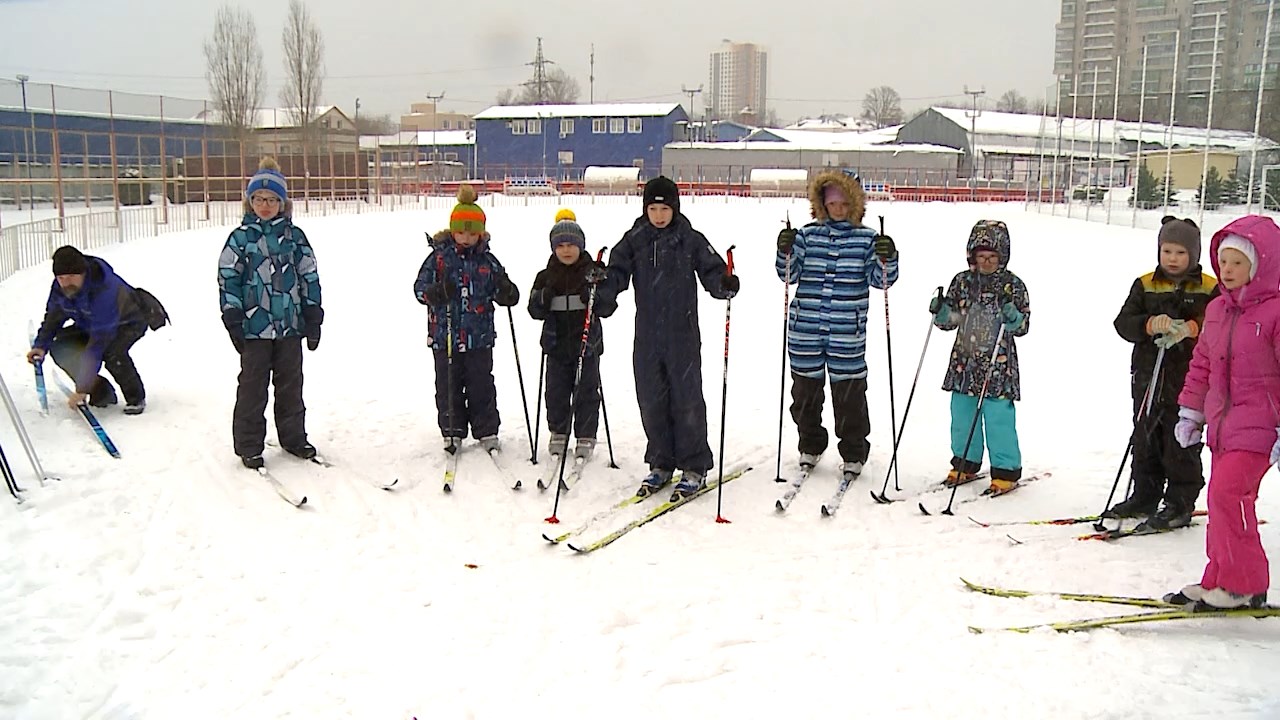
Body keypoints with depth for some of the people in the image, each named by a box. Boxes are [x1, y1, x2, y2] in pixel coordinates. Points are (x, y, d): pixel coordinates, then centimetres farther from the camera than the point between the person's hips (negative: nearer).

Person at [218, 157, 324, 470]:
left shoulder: (294, 236, 5)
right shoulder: (240, 237, 0)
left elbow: (309, 277, 8)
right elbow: (228, 279, 0)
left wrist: (313, 319, 6)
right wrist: (233, 321, -5)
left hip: (290, 325, 2)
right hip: (254, 327, -2)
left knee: (290, 385, 11)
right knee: (252, 387, 4)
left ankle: (293, 437, 25)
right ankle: (248, 446, 15)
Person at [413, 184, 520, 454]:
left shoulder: (487, 260, 4)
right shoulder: (439, 256, -1)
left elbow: (503, 293, 6)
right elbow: (420, 287, -2)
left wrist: (506, 292, -18)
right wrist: (437, 292, -24)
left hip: (479, 337, 1)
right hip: (445, 336, 0)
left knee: (481, 386, 7)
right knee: (448, 386, 8)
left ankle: (487, 432, 18)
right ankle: (452, 432, 20)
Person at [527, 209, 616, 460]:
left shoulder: (594, 273, -1)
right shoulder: (546, 276, 6)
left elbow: (608, 307, -4)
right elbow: (535, 311, 6)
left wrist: (595, 297, -23)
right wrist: (542, 299, -15)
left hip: (587, 344, -2)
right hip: (557, 345, 2)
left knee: (586, 391, 4)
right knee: (556, 391, 9)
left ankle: (586, 437, 15)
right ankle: (558, 433, 25)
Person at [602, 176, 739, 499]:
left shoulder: (691, 240, -1)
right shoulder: (634, 240, 5)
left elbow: (712, 273, -3)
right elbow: (618, 274, 2)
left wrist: (726, 285, -24)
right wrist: (602, 284, -18)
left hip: (683, 336, -3)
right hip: (647, 336, 3)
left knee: (687, 400, 1)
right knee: (651, 401, 8)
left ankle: (695, 468, 13)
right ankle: (660, 464, 23)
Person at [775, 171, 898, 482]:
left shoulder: (867, 239, 3)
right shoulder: (807, 235, 6)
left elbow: (881, 280, 1)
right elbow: (789, 275, 7)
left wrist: (887, 259, -18)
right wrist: (786, 252, -10)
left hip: (847, 334, -2)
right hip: (805, 330, 2)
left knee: (849, 393, 2)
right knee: (806, 389, 12)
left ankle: (853, 453, 19)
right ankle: (811, 445, 31)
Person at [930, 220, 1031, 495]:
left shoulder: (1012, 285, -2)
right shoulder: (962, 281, 7)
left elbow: (1023, 325, -2)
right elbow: (949, 321, 12)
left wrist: (1013, 318, -23)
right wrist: (941, 312, -9)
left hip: (998, 366, -4)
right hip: (964, 363, 4)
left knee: (999, 419, -2)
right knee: (962, 416, 11)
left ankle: (1007, 470, 11)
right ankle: (965, 464, 27)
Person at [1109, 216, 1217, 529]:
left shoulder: (1210, 289, -1)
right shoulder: (1145, 285, 6)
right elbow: (1123, 323, -3)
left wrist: (1191, 329, -25)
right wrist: (1151, 325, -22)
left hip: (1188, 380, -4)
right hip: (1148, 376, 4)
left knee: (1182, 444, 1)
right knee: (1145, 440, 13)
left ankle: (1180, 505, 12)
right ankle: (1145, 497, 26)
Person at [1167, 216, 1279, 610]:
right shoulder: (1217, 309, 11)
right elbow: (1202, 363, 20)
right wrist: (1191, 410, 19)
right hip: (1222, 423, 7)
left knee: (1227, 492, -16)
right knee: (1225, 497, 12)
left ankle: (1244, 585, -2)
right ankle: (1219, 580, 22)